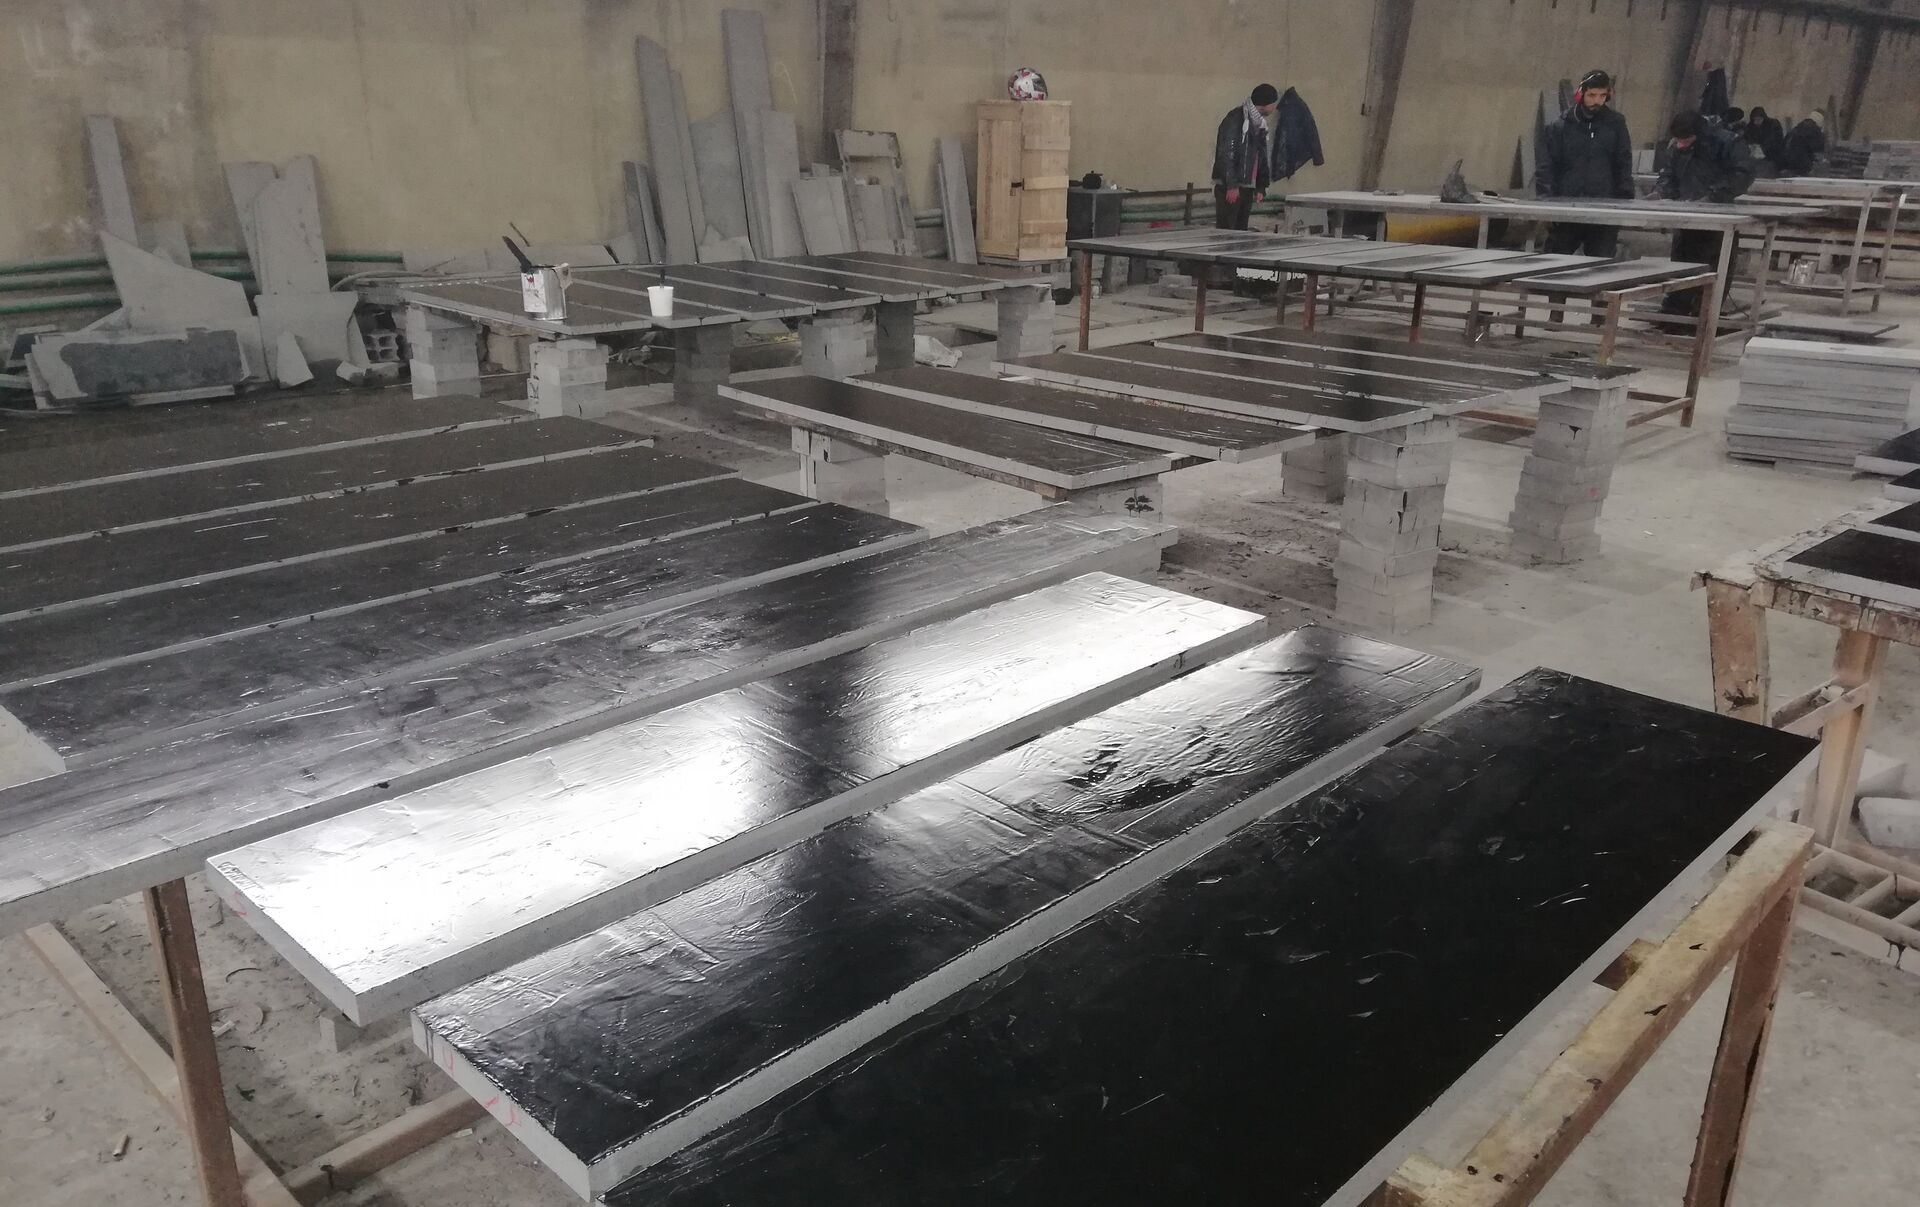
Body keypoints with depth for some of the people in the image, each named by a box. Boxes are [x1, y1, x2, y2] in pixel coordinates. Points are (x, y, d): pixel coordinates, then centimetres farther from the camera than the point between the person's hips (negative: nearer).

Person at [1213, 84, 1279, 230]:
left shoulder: (1259, 124, 17)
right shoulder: (1235, 119, -11)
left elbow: (1262, 158, 21)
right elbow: (1226, 154, -18)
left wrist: (1260, 187, 13)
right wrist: (1231, 185, -22)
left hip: (1247, 188, 9)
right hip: (1229, 187, -9)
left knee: (1241, 232, 8)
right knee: (1226, 232, -10)